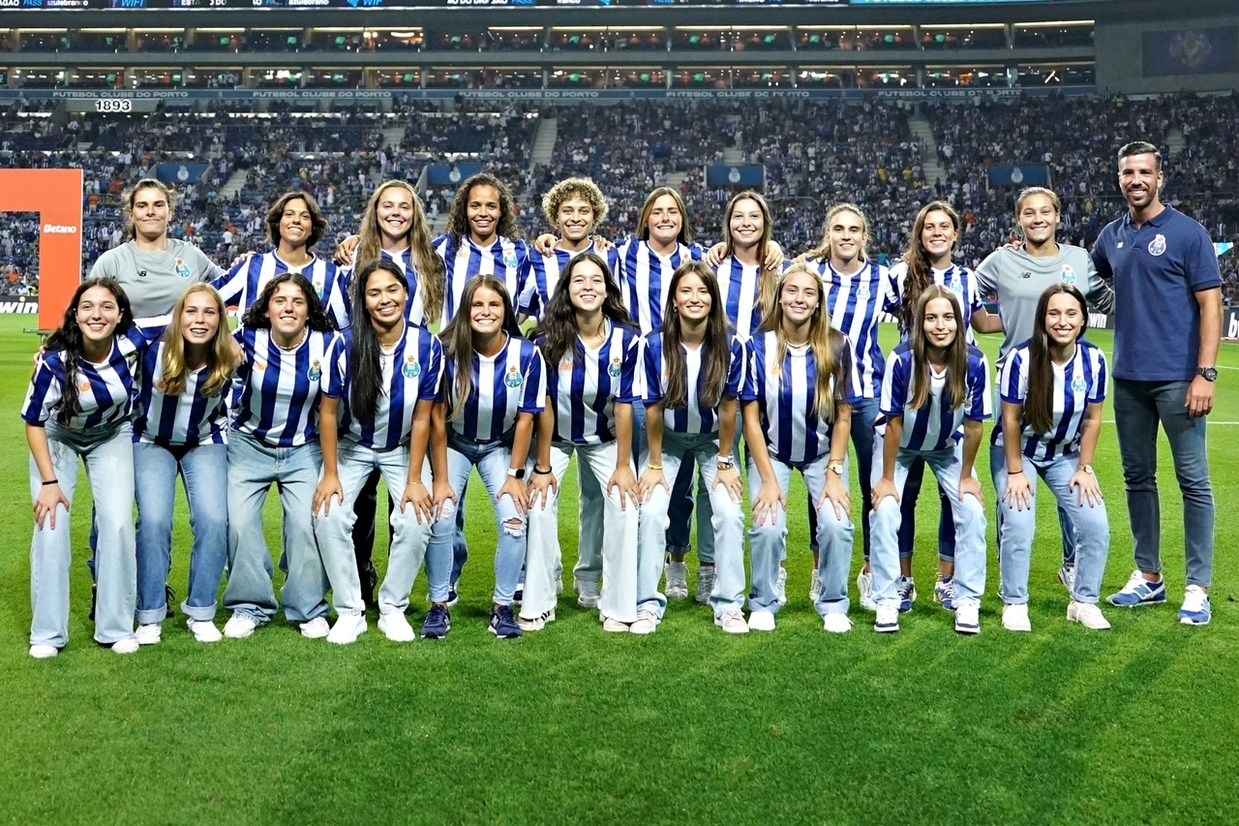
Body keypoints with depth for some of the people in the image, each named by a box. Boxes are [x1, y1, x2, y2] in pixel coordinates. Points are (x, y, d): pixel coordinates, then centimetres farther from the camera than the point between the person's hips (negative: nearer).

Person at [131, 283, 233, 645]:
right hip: (152, 442, -1)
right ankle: (150, 615, -1)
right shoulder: (154, 350, -26)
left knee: (213, 520, -16)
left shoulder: (228, 359, -19)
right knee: (154, 521, -18)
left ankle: (201, 612, 1)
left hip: (204, 444, 1)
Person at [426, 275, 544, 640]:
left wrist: (515, 474, -10)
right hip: (454, 443, 0)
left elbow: (525, 418, -12)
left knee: (514, 520, -15)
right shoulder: (448, 352, -23)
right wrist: (441, 478, -15)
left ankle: (502, 607, 2)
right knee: (440, 520, -16)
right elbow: (438, 416, -16)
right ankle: (438, 605, 3)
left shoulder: (527, 354, -21)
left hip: (500, 446, 1)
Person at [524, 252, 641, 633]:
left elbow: (624, 404, -15)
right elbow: (544, 404, -18)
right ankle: (538, 603, 1)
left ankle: (619, 607, -2)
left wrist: (623, 465, -12)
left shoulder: (626, 339, -20)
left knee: (624, 506, -14)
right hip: (555, 437, -1)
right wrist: (542, 467, -14)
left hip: (604, 438, 1)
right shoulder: (549, 339, -22)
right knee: (540, 506, -14)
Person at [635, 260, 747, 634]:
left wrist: (725, 462, -7)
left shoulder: (731, 347, -22)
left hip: (713, 439, 0)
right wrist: (654, 464, -8)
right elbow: (653, 408, -14)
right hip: (668, 439, 0)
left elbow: (729, 407, -13)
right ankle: (648, 604, -1)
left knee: (729, 513, -12)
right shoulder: (655, 345, -23)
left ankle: (729, 604, 1)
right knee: (652, 512, -13)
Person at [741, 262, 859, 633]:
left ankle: (833, 605, 5)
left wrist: (834, 473, -10)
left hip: (823, 452, 1)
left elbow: (843, 416, -6)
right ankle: (763, 604, 6)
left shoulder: (836, 346, -13)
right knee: (768, 526, -19)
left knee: (836, 524, -18)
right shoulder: (758, 347, -16)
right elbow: (751, 417, -12)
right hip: (771, 451, -1)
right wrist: (768, 479, -14)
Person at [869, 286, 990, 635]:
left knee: (972, 511, -11)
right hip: (898, 446, -2)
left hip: (947, 447, 2)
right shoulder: (901, 360, -31)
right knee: (885, 511, -17)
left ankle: (967, 601, 2)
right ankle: (887, 601, -3)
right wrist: (887, 477, -14)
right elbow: (894, 423, -22)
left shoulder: (974, 363, -27)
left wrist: (966, 475, -8)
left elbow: (974, 425, -16)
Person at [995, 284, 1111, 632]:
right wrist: (1015, 472, -14)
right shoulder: (1021, 358, -25)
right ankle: (1014, 603, 1)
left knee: (1096, 525, -8)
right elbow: (1010, 419, -17)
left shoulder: (1094, 359, -15)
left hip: (1066, 454, 3)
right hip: (1020, 452, -3)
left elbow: (1093, 419, -4)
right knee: (1019, 525, -19)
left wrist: (1084, 469, -4)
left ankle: (1084, 602, 11)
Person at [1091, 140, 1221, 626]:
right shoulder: (1112, 236, 10)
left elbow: (1209, 305, -7)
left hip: (1177, 378, -5)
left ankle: (1198, 587, 7)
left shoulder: (1187, 233, -4)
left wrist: (1205, 374, -15)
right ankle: (1148, 577, 23)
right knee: (1137, 477, 11)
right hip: (1129, 378, 6)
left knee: (1193, 481, -1)